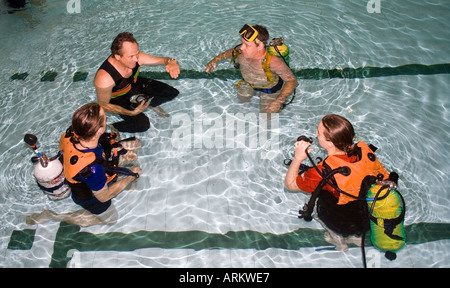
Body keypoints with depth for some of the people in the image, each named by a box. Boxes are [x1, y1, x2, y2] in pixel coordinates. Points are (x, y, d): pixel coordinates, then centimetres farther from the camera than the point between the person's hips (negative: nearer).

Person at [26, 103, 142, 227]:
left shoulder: (72, 133, -28)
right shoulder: (92, 169, -46)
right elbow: (104, 196, -26)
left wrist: (121, 151, -6)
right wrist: (131, 176, -16)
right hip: (89, 197, -6)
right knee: (110, 218, 26)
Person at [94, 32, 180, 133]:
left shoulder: (137, 57, -28)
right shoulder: (104, 78, -40)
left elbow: (162, 60, -18)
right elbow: (103, 105, -26)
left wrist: (171, 62, -44)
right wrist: (132, 112, -35)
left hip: (136, 84, 5)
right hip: (120, 99, -5)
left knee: (173, 93, -3)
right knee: (143, 124, -26)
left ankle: (151, 104, 26)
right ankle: (114, 128, 1)